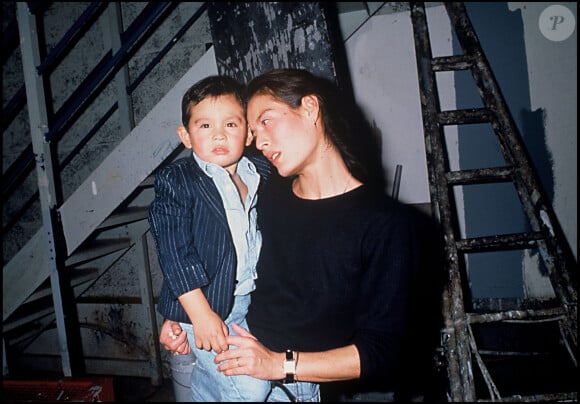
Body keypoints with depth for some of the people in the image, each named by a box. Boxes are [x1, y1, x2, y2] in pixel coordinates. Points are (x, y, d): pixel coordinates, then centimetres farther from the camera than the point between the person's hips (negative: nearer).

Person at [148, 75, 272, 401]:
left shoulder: (262, 175, 1)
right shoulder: (176, 181, -13)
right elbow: (175, 251, -17)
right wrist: (201, 314, -20)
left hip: (251, 301, 5)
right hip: (204, 303, -5)